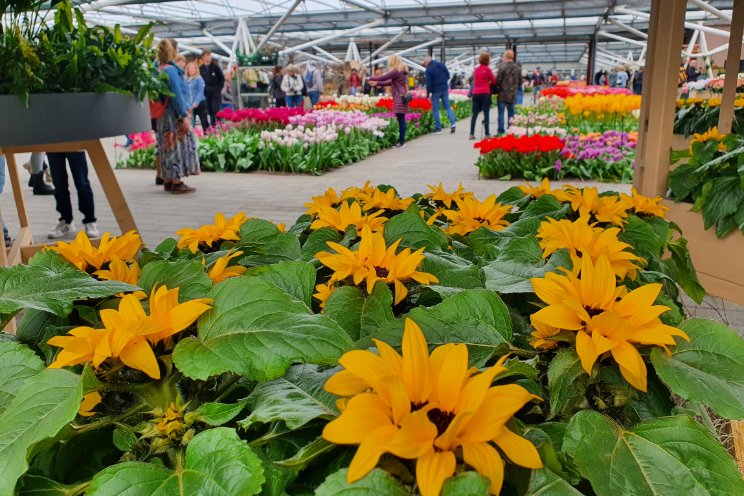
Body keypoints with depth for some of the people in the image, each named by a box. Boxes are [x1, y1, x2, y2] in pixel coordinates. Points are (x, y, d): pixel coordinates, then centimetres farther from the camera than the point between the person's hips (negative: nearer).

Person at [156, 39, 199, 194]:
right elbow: (176, 94, -18)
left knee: (169, 146, 12)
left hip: (164, 114, 9)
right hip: (174, 113, -9)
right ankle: (177, 183, -2)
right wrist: (184, 115, -18)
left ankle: (168, 181, 18)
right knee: (177, 145, -4)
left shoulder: (159, 70, 11)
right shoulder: (171, 70, -14)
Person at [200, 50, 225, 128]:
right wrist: (203, 89, 2)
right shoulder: (201, 68, 2)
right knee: (210, 111, 5)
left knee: (216, 110, -10)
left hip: (216, 92, -2)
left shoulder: (215, 66, -2)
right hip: (207, 93, 2)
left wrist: (219, 88, -3)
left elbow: (222, 78, 3)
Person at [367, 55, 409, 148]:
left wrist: (370, 78, 3)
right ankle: (401, 140, 12)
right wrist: (377, 83, 18)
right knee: (401, 119, 9)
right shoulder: (400, 71, 18)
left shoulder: (396, 71, -12)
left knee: (401, 119, -8)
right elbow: (390, 82, 20)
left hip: (400, 97, -10)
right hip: (401, 97, 10)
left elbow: (383, 77, -10)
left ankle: (402, 142, -7)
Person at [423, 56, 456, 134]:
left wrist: (428, 93, -9)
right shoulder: (442, 65, 4)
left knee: (435, 110, 4)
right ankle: (452, 123, -7)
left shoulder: (429, 69, -12)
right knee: (448, 107, 11)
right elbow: (448, 76, 10)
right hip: (445, 89, 5)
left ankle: (438, 129, 3)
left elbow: (428, 83, -15)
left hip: (435, 91, -5)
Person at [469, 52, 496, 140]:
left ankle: (471, 134, 2)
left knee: (474, 114, 6)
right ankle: (487, 134, -1)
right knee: (486, 114, 0)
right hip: (485, 93, -5)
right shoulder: (487, 69, -5)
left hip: (475, 93, 5)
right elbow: (494, 81, 1)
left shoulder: (476, 69, 11)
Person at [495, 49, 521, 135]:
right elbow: (520, 81, 12)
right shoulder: (518, 68, 5)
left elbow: (497, 81, -12)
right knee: (511, 113, 11)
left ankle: (501, 131, -3)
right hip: (513, 95, 5)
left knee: (501, 113, 0)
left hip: (503, 94, -5)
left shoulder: (503, 67, -13)